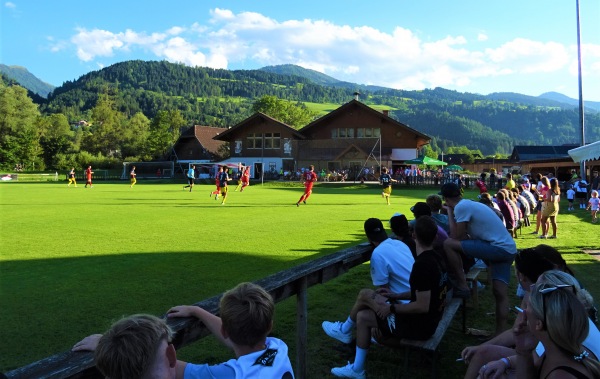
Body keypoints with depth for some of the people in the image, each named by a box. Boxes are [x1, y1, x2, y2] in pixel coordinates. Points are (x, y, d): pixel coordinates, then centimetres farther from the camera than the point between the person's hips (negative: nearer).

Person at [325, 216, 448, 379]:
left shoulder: (422, 265, -27)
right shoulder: (436, 258, 2)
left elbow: (422, 306, -28)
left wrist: (392, 308, -17)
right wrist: (398, 295, 11)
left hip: (419, 325, -9)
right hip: (429, 320, 9)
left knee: (365, 294, -1)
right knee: (363, 316, 12)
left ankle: (345, 330, 22)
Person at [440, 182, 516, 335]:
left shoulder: (461, 207, -12)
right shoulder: (470, 204, 16)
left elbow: (456, 237, -9)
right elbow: (463, 236, 21)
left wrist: (449, 212, -2)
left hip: (498, 248, -11)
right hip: (509, 249, 11)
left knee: (449, 244, -14)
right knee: (501, 294, 12)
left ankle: (462, 286, -4)